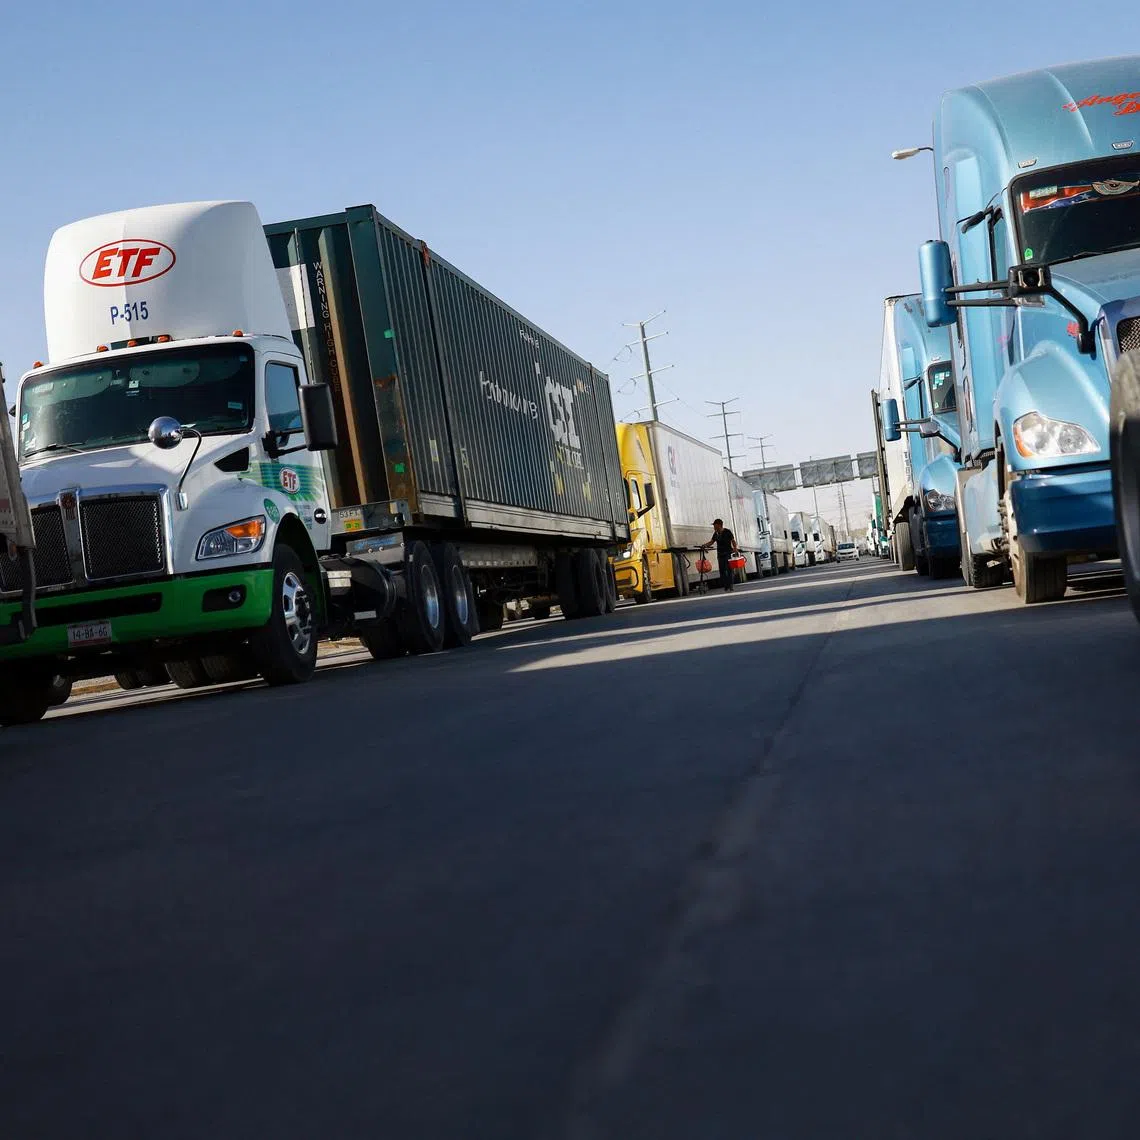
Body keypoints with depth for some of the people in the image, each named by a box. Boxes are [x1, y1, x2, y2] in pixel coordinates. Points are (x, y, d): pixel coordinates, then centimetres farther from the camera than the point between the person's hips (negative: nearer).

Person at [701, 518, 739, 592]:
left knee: (728, 570, -9)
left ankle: (730, 587, -11)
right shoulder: (716, 534, 10)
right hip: (720, 554, 6)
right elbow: (711, 542, 11)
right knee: (722, 571, 3)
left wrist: (735, 548, -18)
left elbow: (733, 541, -4)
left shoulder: (727, 532, -5)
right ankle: (726, 588, 6)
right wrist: (705, 545, -7)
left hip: (728, 554, -6)